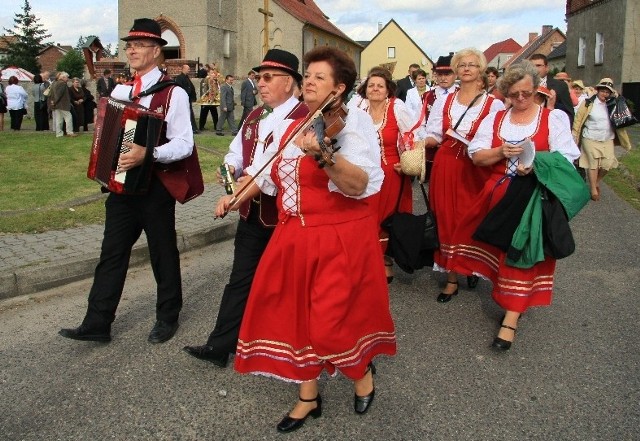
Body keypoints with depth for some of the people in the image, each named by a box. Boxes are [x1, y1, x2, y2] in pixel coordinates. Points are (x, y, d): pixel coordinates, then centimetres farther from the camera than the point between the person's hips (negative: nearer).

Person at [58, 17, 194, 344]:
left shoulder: (173, 93, -10)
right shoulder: (119, 89, 10)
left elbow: (184, 144, -18)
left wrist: (147, 154, -31)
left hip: (155, 186, -6)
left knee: (163, 253, 8)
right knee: (112, 253, 8)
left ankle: (167, 317, 26)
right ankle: (97, 323, 16)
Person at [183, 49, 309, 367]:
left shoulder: (304, 117, -15)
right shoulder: (253, 117, 14)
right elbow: (236, 151, 20)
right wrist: (232, 167, -2)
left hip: (285, 217, -7)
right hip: (252, 213, 7)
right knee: (240, 280, 12)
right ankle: (220, 345, 20)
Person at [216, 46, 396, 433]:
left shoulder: (353, 120, -11)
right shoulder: (291, 126, 11)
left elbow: (359, 186, -27)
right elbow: (269, 173, 24)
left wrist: (321, 155, -41)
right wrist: (237, 196, 15)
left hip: (341, 239, -6)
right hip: (294, 237, 7)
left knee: (336, 315, -1)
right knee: (297, 314, 10)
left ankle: (363, 372, 33)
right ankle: (308, 396, 29)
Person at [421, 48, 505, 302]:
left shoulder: (494, 105, 1)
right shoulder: (443, 102, 10)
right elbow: (432, 137, 6)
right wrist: (421, 142, -14)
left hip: (477, 170, -2)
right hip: (446, 168, 2)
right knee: (447, 219, 3)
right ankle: (452, 278, 12)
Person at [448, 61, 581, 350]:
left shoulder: (554, 117, 1)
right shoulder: (494, 118, 11)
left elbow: (566, 158, -6)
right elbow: (476, 156, 3)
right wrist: (501, 152, -14)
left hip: (534, 197, -3)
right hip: (498, 195, 3)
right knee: (503, 248, 5)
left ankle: (511, 318, -4)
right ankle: (511, 300, 24)